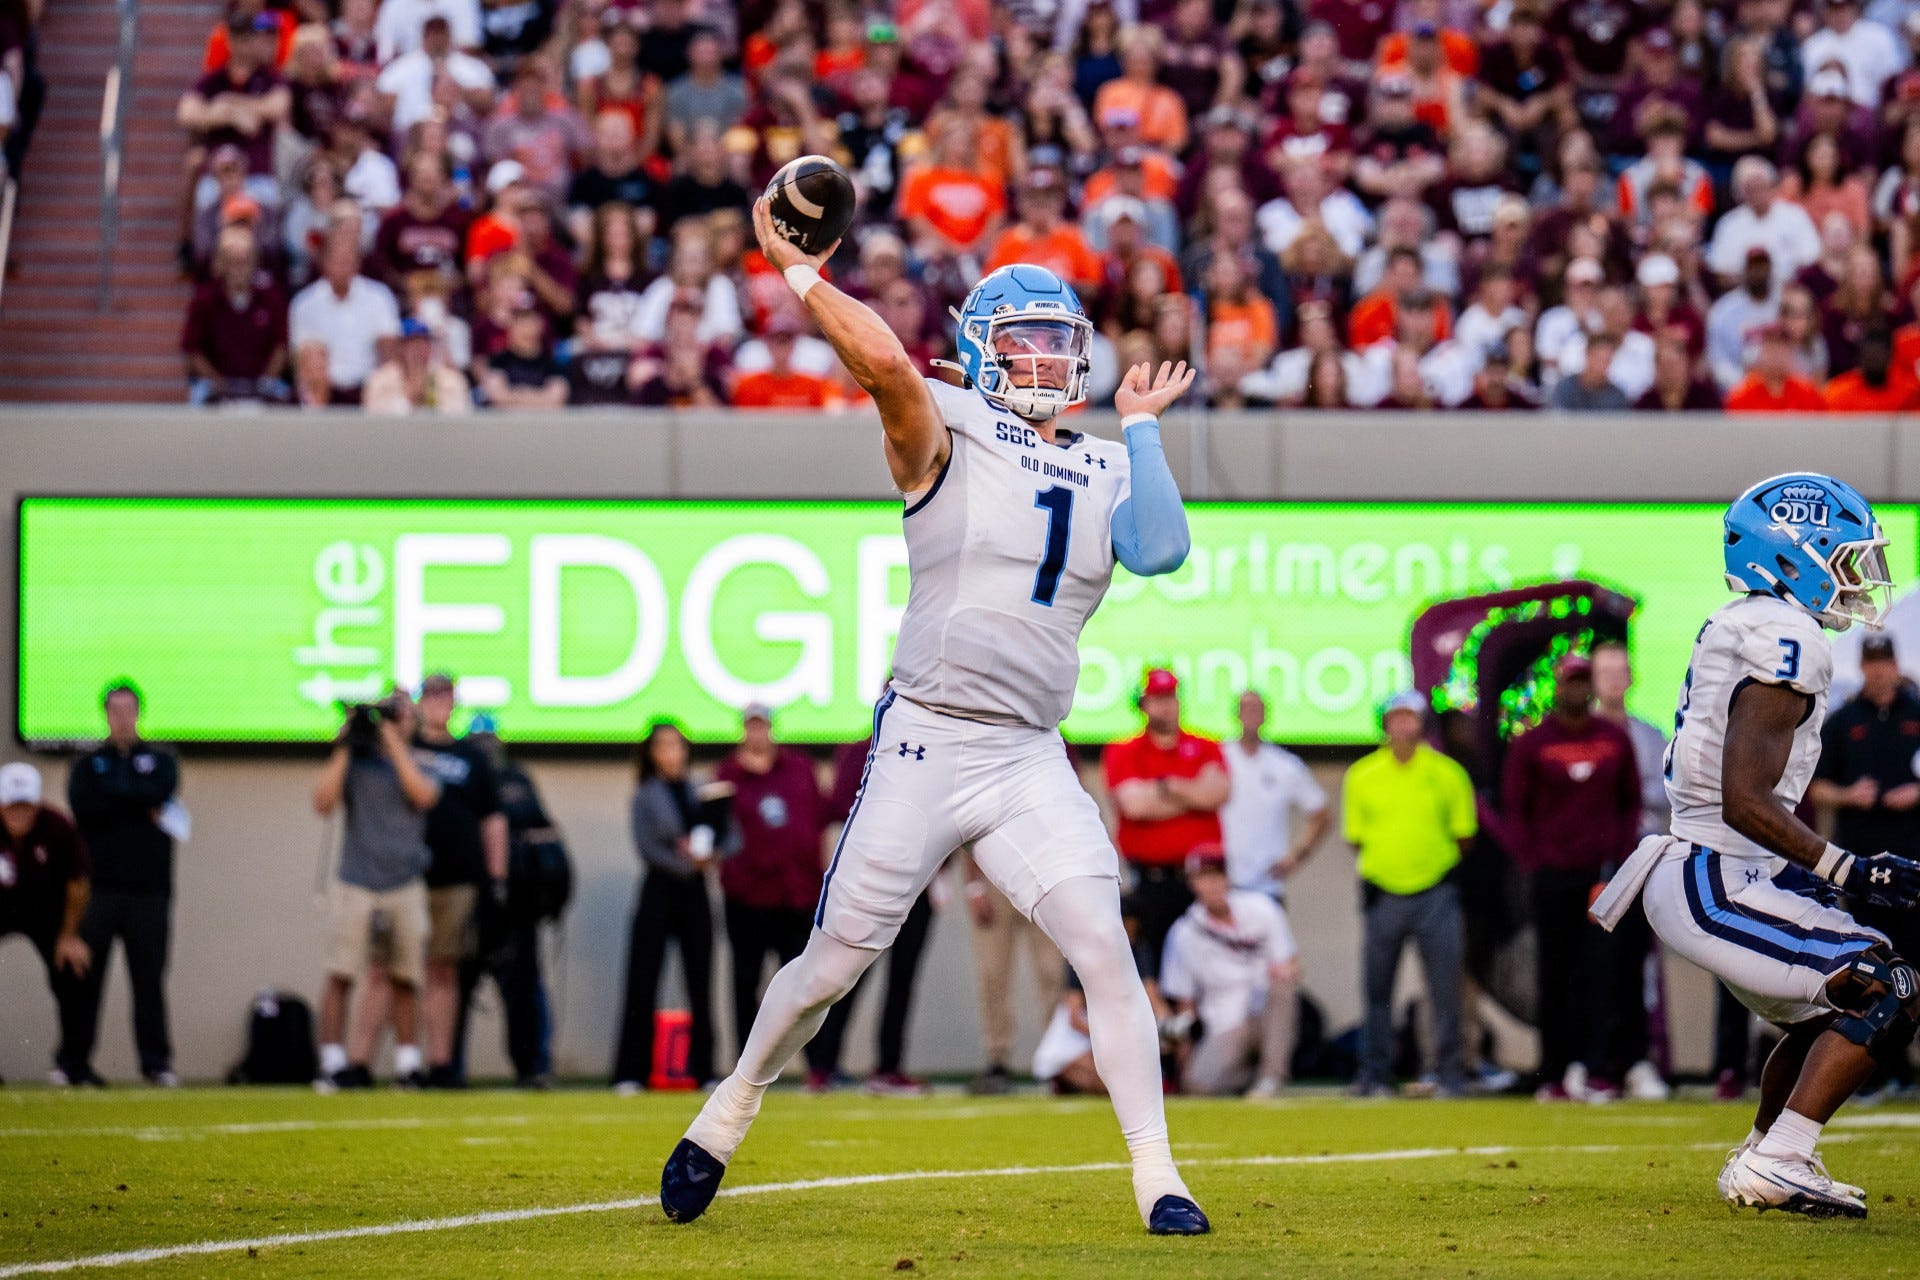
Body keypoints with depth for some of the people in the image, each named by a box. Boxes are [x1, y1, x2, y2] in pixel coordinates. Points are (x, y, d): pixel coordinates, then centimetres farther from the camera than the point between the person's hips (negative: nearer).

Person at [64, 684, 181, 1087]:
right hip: (98, 887, 0)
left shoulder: (160, 761, 15)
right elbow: (82, 807, -5)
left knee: (149, 977, -1)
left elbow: (159, 792, -8)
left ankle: (156, 1061, 2)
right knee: (85, 978, -1)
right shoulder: (88, 765, 13)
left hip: (148, 890, 0)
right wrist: (141, 808, -5)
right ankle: (75, 1060, 3)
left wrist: (111, 793, -2)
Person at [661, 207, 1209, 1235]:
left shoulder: (1105, 472, 13)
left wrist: (1142, 427, -1)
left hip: (1031, 762, 3)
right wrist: (797, 272, -16)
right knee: (834, 962, 4)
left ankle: (1157, 1177, -6)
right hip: (924, 744, -3)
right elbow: (883, 362, -22)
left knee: (1105, 950, -10)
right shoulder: (946, 430, -2)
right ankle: (727, 1115, 27)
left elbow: (1161, 552, -6)